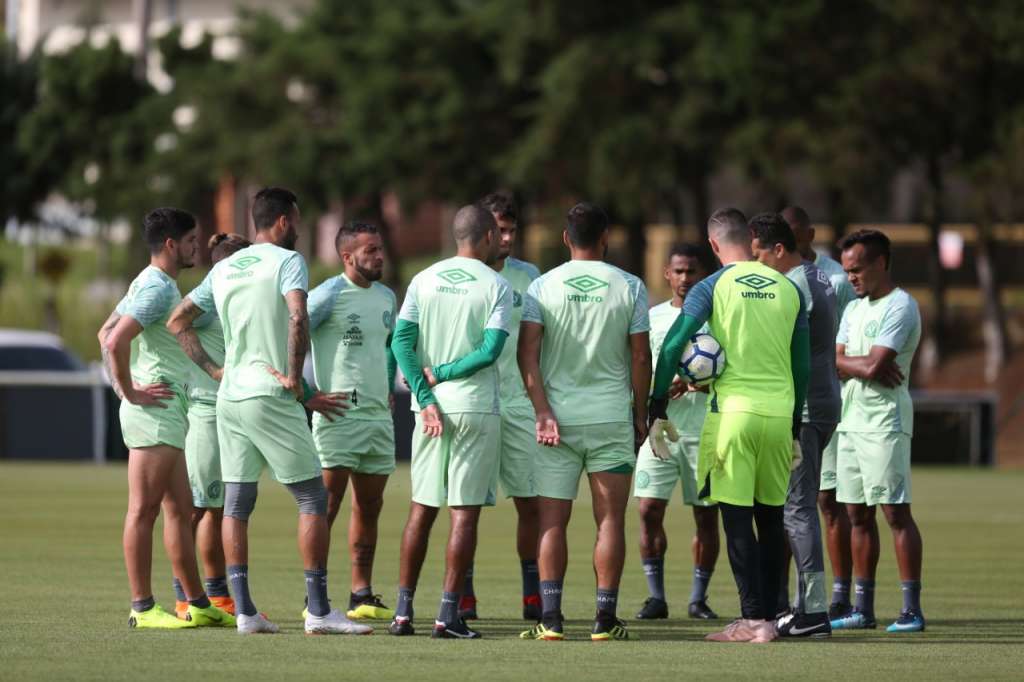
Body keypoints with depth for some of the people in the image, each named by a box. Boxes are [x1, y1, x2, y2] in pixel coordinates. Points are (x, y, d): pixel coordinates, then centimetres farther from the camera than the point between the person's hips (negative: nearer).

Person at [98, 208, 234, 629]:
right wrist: (131, 391, -17)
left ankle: (197, 605, 15)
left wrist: (122, 386, 15)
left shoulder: (150, 284, 18)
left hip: (167, 414, 11)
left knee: (179, 510, 12)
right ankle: (142, 607, -6)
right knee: (144, 510, -7)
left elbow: (106, 334, 24)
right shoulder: (158, 288, -14)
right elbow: (115, 341, -25)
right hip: (155, 410, -11)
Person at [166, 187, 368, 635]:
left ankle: (243, 611, 4)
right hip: (271, 398, -7)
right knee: (313, 499, -2)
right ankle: (319, 611, -6)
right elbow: (297, 318, -23)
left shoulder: (224, 269, 14)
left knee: (236, 505, 7)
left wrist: (213, 370, 16)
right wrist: (294, 376, -15)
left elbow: (177, 322, 19)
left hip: (229, 397, 7)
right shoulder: (286, 261, -6)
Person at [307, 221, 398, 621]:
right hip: (338, 414, -8)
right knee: (326, 505, -9)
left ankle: (362, 596, 16)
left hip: (379, 414, 8)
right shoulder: (329, 295, -10)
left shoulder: (386, 297, 14)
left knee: (369, 507, 10)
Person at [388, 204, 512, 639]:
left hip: (432, 407, 4)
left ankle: (403, 611, 9)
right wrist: (441, 373, -4)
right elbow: (491, 350, -14)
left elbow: (401, 341, -2)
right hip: (477, 408, -4)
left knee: (421, 509, 11)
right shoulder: (496, 287, -4)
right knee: (465, 513, -1)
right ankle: (448, 615, -5)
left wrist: (426, 398, -4)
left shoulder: (424, 280, 6)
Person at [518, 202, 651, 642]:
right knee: (610, 519, 3)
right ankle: (605, 619, 0)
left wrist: (542, 411, -8)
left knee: (552, 521, 2)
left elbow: (527, 352, -8)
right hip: (611, 418, 0)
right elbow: (640, 358, 0)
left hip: (556, 417, 0)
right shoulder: (629, 287, 0)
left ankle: (550, 618, -5)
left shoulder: (542, 287, 0)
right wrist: (640, 415, 9)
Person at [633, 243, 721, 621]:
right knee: (649, 509, -8)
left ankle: (699, 597, 12)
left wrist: (700, 383, -18)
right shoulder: (651, 318, 10)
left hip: (705, 430, -1)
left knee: (706, 516, 1)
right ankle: (656, 595, 0)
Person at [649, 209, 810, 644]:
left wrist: (657, 411, -1)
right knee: (771, 517, 12)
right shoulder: (788, 289, 10)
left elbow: (672, 347, -6)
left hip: (733, 408, -4)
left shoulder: (713, 288, -1)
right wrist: (794, 429, 20)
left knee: (737, 517, -2)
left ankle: (753, 620, -7)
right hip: (779, 411, 4)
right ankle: (769, 617, 14)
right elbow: (802, 365, 13)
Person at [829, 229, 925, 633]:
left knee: (895, 511, -10)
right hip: (851, 419, 8)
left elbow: (874, 365, -18)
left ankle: (912, 610, -10)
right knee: (858, 515, 9)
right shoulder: (854, 309, 18)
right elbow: (833, 363, 9)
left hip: (885, 421, -8)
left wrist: (847, 363, 1)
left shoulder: (900, 307, -9)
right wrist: (866, 366, -9)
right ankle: (863, 610, 13)